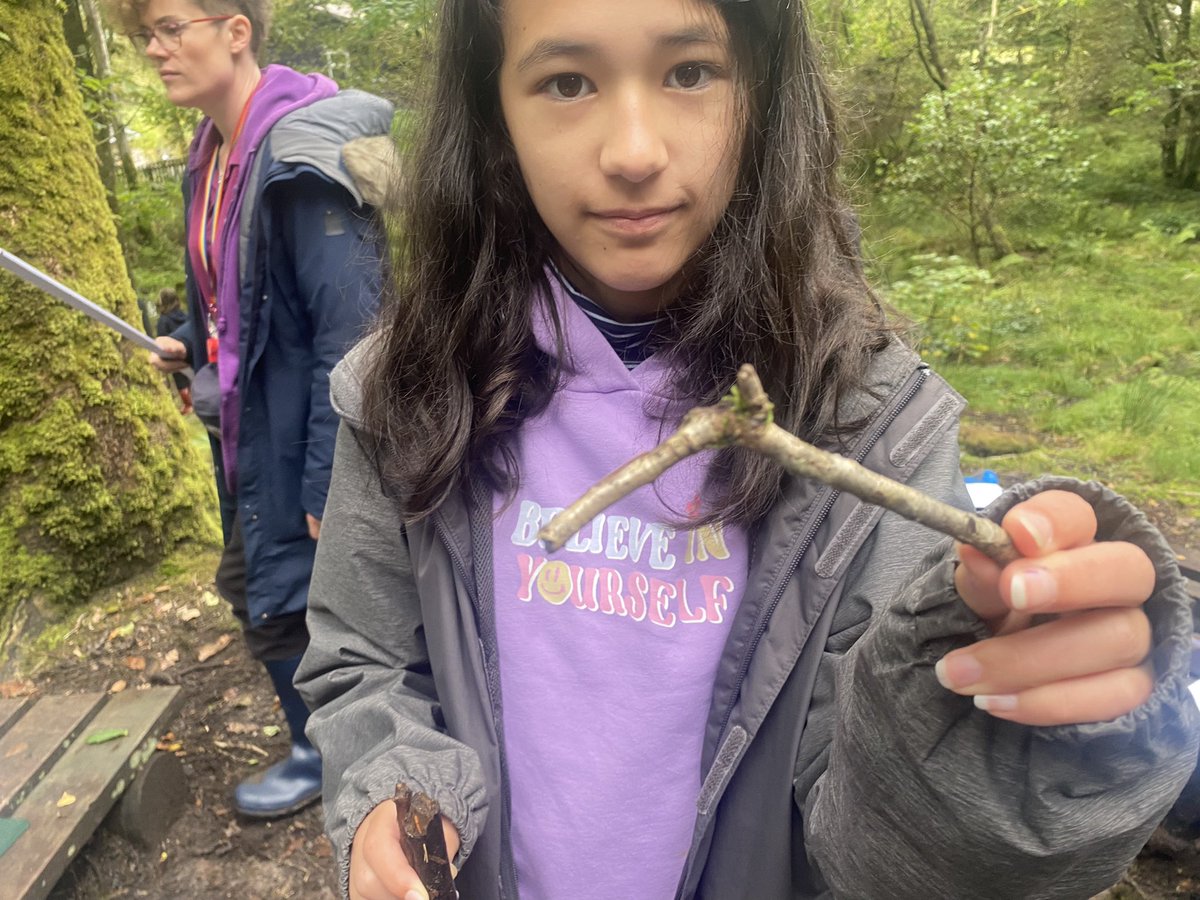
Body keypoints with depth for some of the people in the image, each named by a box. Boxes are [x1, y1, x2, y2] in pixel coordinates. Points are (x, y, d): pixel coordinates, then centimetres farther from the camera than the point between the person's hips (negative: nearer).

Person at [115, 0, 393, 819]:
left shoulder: (298, 155, -20)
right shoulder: (214, 156, 8)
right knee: (247, 580, 21)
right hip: (250, 427, 9)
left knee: (280, 601, 6)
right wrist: (193, 347, 3)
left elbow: (350, 331, -23)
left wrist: (328, 483, -23)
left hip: (301, 434, -9)